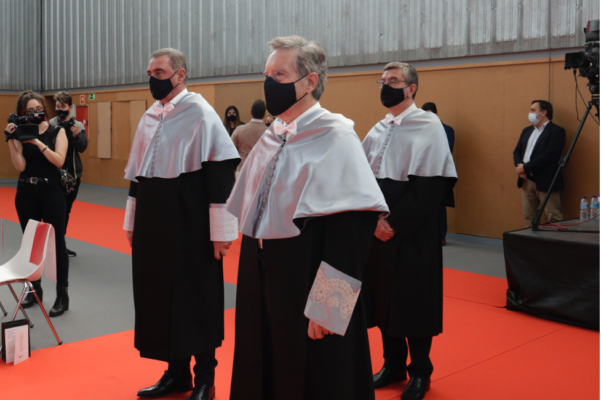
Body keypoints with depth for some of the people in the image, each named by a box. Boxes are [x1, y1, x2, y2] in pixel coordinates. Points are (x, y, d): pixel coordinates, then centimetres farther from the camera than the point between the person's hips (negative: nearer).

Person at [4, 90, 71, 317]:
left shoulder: (57, 132, -1)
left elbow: (59, 161, -14)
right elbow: (20, 166, -7)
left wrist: (38, 142, -19)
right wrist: (11, 141, -16)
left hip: (51, 192, -3)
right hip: (25, 193, 3)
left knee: (56, 242, -3)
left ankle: (62, 295, 2)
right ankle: (35, 289, 25)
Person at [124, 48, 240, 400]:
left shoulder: (200, 113, -10)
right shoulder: (151, 117, 11)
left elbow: (221, 174, -15)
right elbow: (137, 173, 17)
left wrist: (221, 231, -17)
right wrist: (133, 222, 17)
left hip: (189, 222, -7)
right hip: (153, 221, 7)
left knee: (197, 298, 3)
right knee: (160, 294, 12)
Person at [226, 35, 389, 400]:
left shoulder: (336, 137, -14)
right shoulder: (271, 138, 8)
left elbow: (351, 231, -21)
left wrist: (324, 308, -22)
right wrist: (250, 276, 15)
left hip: (306, 285, -7)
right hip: (261, 282, 7)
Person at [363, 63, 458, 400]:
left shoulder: (428, 126, -7)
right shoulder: (377, 131, 11)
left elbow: (430, 186, -15)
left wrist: (397, 223, -17)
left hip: (413, 233, -6)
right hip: (379, 230, 6)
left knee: (414, 300, 2)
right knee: (383, 295, 11)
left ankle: (420, 372, 19)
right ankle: (393, 365, 27)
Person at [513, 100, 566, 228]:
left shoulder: (556, 131, -8)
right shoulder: (527, 130, 17)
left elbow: (548, 156, -17)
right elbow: (517, 151, 14)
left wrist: (525, 167, -15)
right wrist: (519, 166, -7)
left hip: (545, 182, -8)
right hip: (527, 181, 8)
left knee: (554, 219, -6)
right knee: (528, 217, 12)